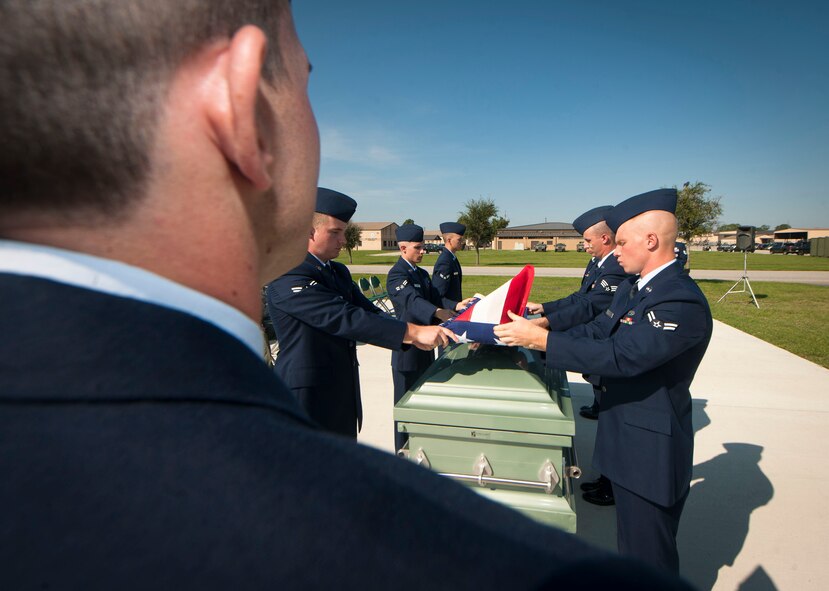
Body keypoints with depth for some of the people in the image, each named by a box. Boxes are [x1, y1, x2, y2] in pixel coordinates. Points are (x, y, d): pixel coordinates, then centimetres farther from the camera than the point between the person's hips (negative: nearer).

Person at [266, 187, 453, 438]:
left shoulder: (339, 272, 10)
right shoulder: (288, 277, -19)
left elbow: (369, 312, 5)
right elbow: (343, 318, -28)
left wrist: (412, 336, -12)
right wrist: (414, 332, -29)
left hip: (343, 395, 8)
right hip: (308, 398, -8)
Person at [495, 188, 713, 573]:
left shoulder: (682, 302, -26)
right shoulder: (631, 287, 5)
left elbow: (621, 356, -34)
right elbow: (596, 331, 8)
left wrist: (539, 339, -31)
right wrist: (532, 332, -2)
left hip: (649, 450, -9)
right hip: (624, 439, 9)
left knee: (649, 561, 11)